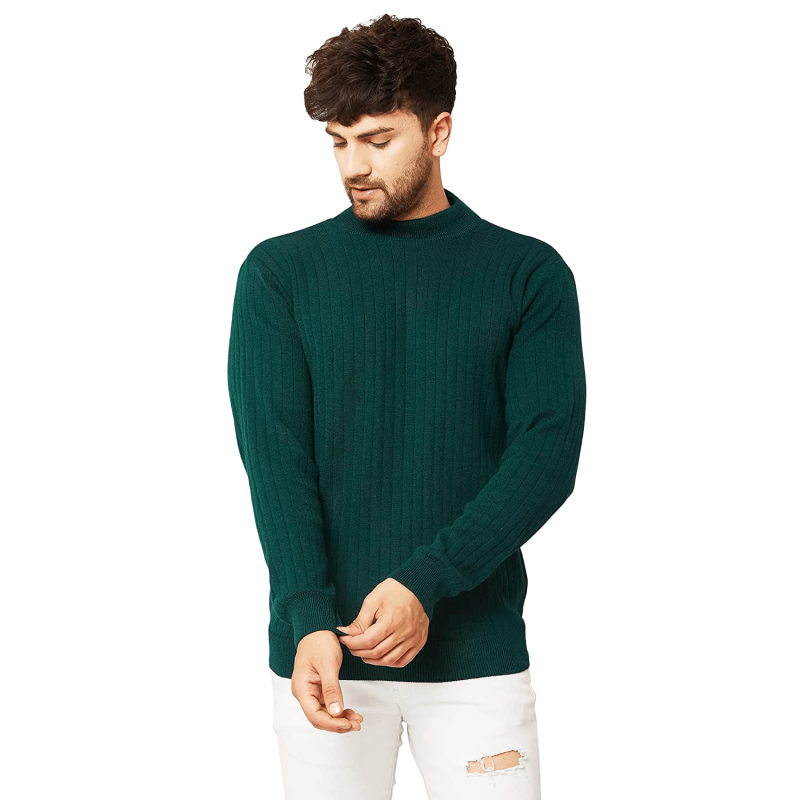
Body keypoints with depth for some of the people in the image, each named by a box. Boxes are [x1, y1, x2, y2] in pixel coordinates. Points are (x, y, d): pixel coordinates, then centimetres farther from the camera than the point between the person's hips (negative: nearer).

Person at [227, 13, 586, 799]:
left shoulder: (529, 275, 1)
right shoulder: (279, 273, 3)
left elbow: (549, 452, -7)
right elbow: (273, 453, -6)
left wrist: (427, 582, -19)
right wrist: (308, 617, -19)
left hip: (476, 650, 0)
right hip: (321, 645, 1)